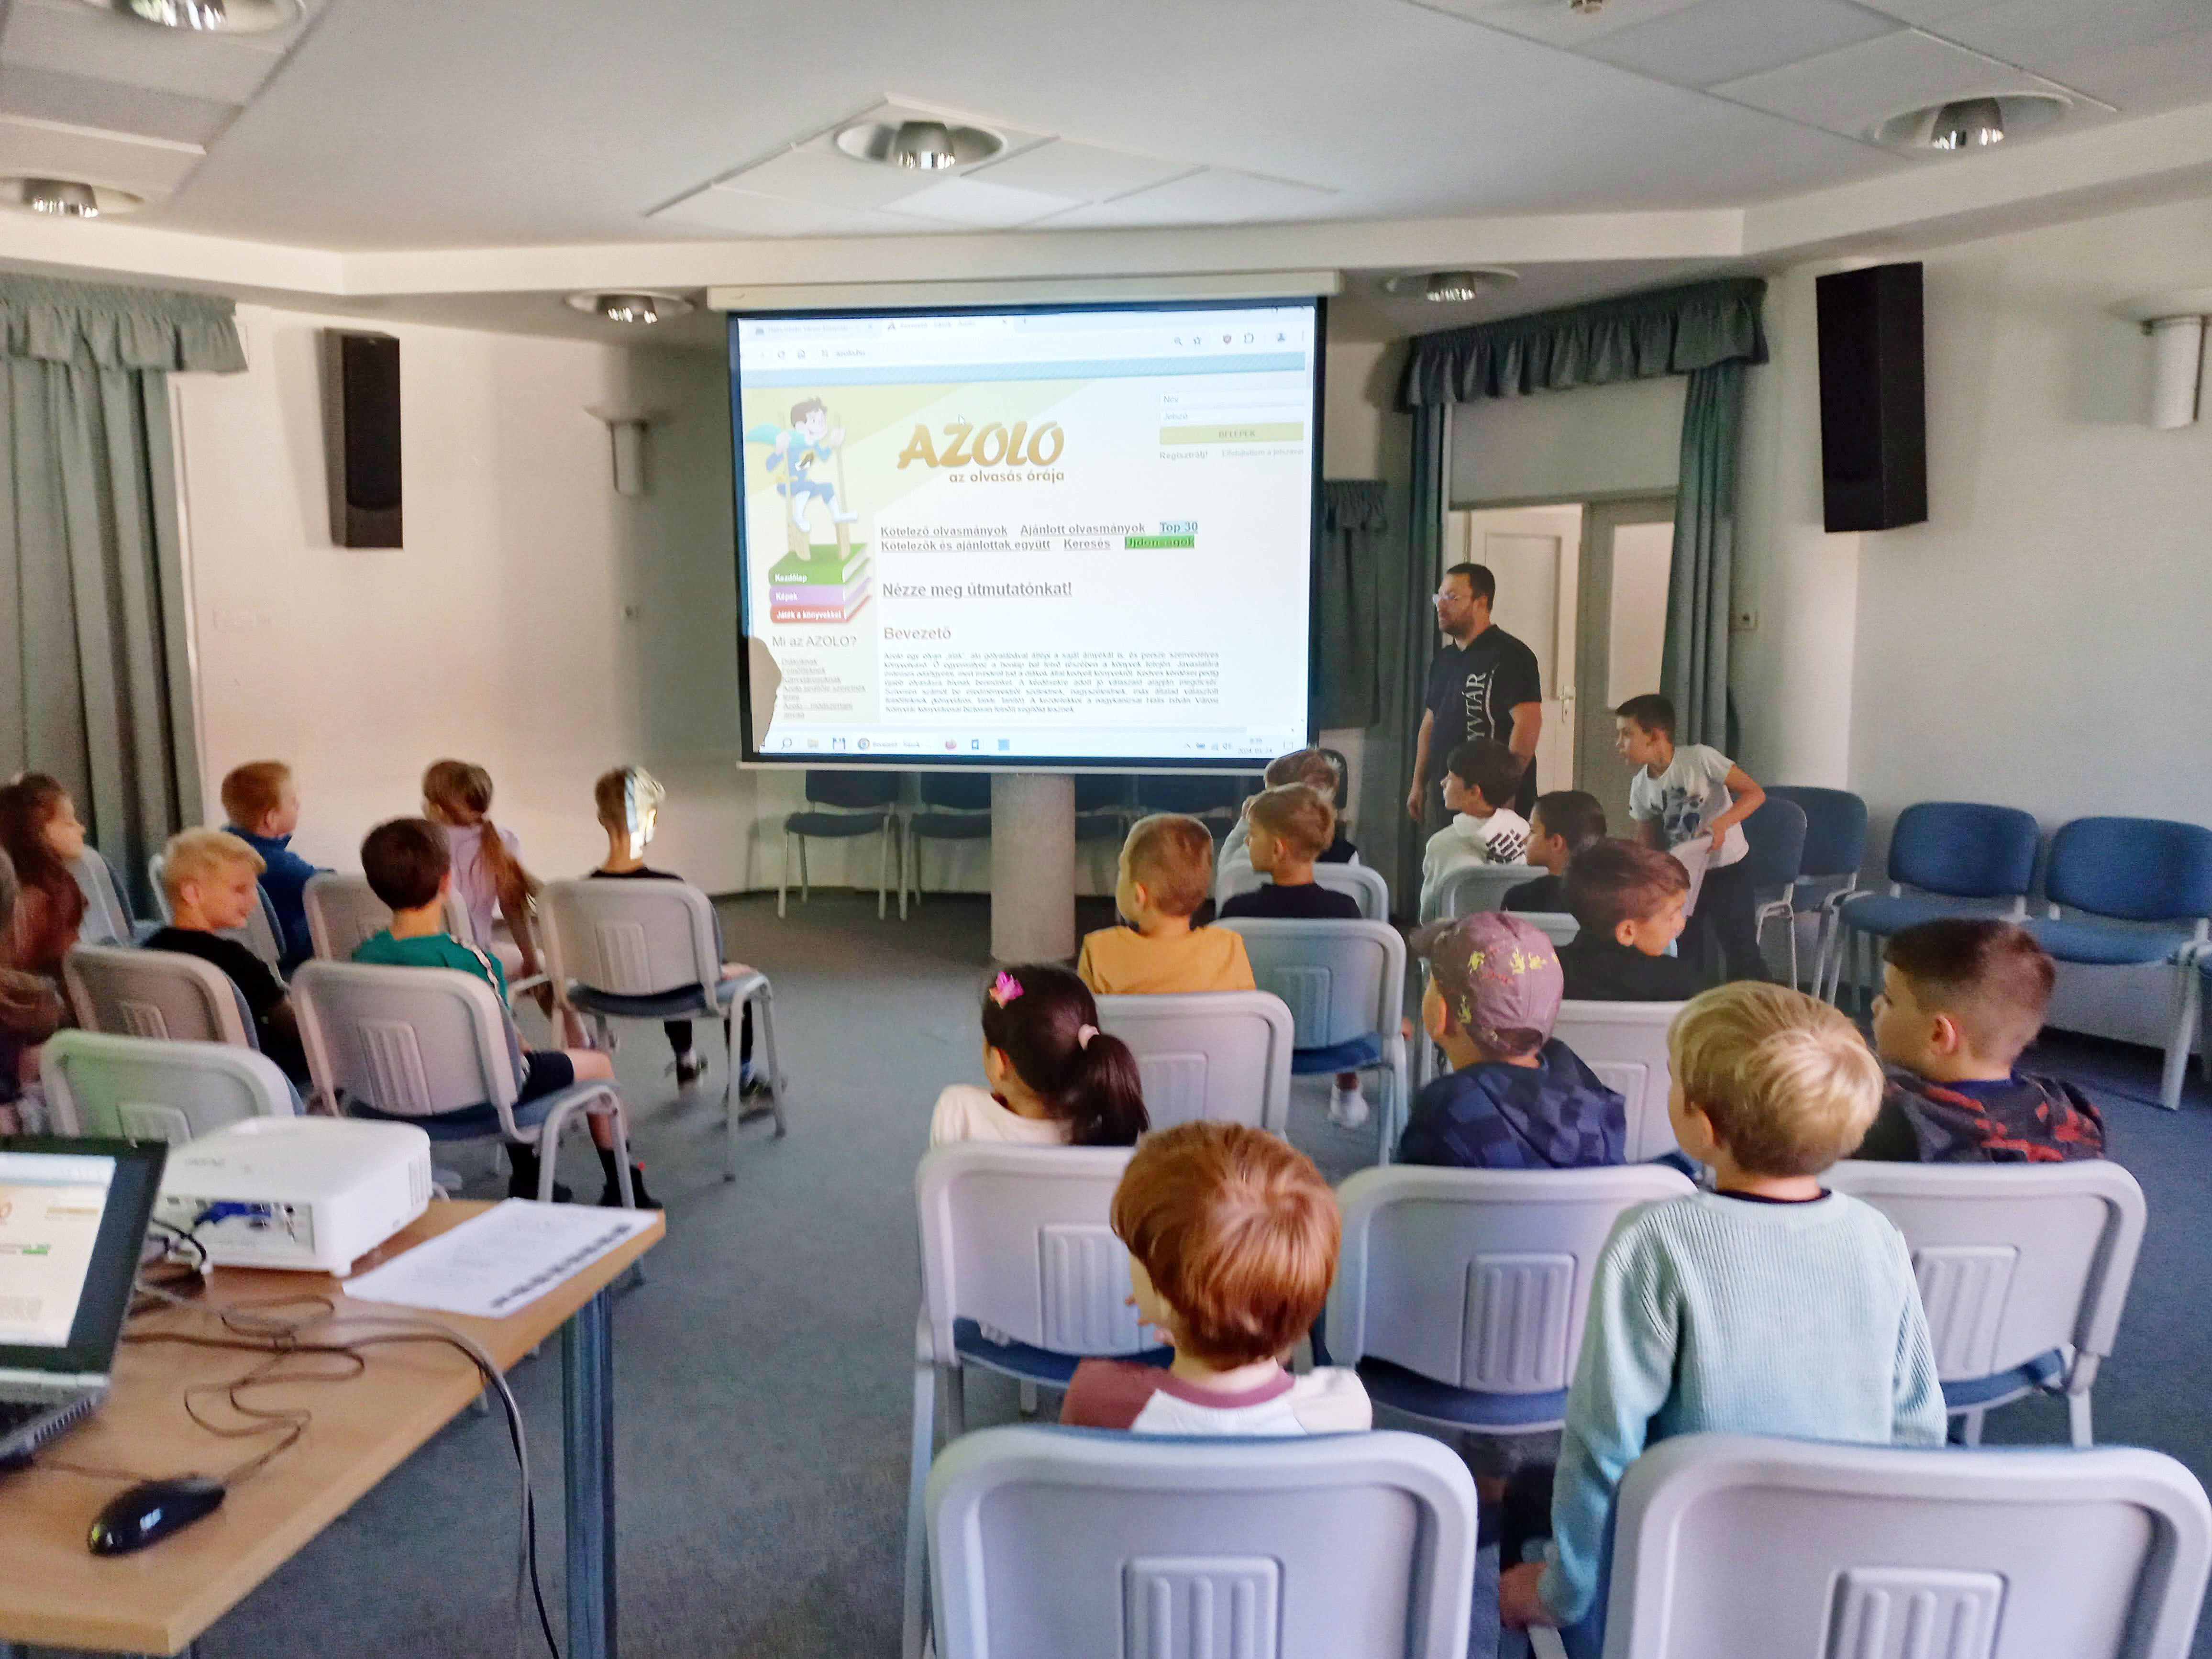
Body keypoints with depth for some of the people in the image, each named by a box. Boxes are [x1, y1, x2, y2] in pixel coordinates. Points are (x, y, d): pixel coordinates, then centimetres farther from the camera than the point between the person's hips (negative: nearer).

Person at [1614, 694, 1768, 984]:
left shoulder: (1699, 758, -19)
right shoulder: (1640, 787, -2)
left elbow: (1755, 793, -17)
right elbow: (1651, 846, 6)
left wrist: (1721, 823, -32)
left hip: (1727, 869, -5)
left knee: (1741, 951, -4)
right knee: (1687, 952, 11)